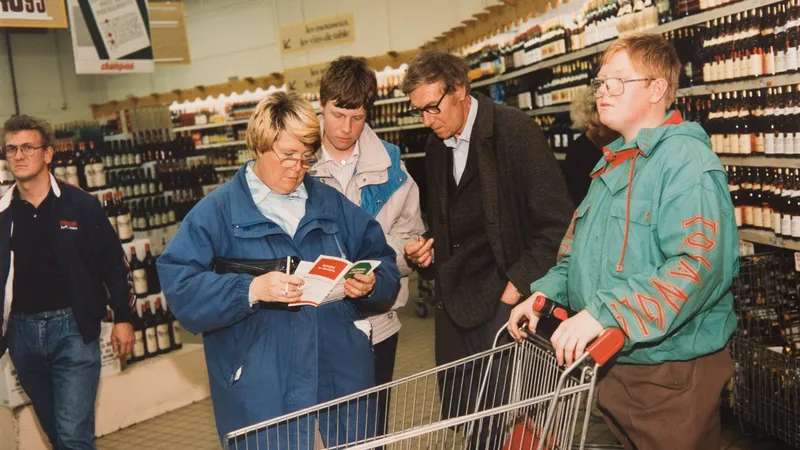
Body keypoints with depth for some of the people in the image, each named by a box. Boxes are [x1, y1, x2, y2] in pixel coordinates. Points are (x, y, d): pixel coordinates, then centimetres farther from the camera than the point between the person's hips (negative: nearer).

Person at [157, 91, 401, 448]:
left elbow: (383, 262, 11)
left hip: (344, 376, 5)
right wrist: (252, 290, -25)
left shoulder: (332, 204, 10)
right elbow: (180, 287, -12)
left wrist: (370, 283, -11)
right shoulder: (216, 212, -4)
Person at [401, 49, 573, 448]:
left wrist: (520, 282, -14)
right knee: (459, 413, 12)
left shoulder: (515, 131, -9)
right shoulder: (436, 146, 10)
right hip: (454, 301, 6)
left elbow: (556, 222, -11)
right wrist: (426, 250, 3)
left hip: (502, 299, -6)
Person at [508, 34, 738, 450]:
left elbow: (700, 263, -29)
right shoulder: (613, 164, 13)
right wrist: (544, 294, 4)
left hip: (672, 374, -8)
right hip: (609, 364, 8)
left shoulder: (686, 160, -16)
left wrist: (605, 312, -34)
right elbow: (578, 251, 20)